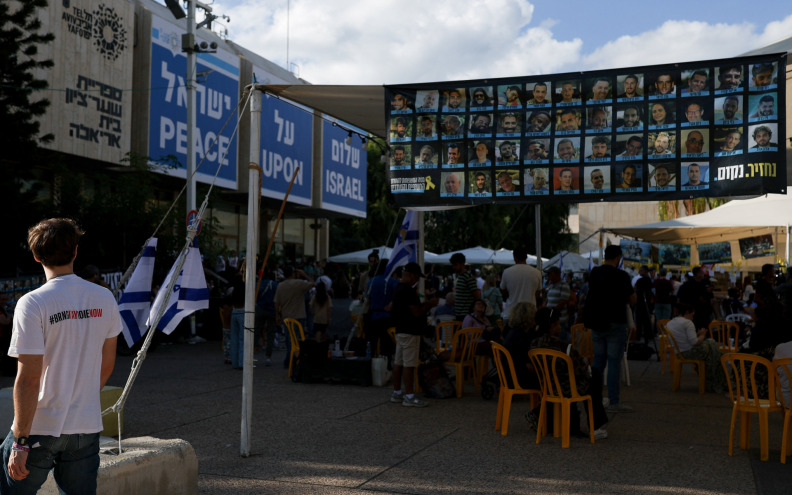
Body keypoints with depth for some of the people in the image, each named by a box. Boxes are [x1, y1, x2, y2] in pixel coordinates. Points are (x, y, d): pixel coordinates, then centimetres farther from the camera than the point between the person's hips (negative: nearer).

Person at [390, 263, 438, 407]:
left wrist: (427, 303, 12)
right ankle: (409, 397, -5)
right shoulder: (408, 290, -19)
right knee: (409, 364, -7)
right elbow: (417, 312, -20)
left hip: (400, 330, 10)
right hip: (410, 332, -10)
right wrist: (430, 304, -7)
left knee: (398, 362, 13)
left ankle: (396, 393, 20)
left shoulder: (399, 289, 13)